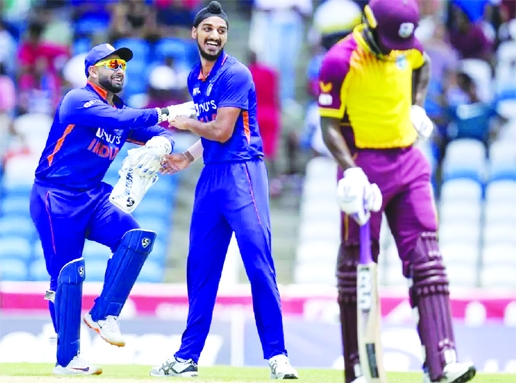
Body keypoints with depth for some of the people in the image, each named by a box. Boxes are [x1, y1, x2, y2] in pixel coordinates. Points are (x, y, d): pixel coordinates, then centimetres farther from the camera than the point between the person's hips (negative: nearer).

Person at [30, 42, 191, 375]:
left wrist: (160, 143, -20)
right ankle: (67, 360, -1)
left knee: (136, 238, -13)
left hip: (93, 198, 7)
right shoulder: (78, 100, -13)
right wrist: (163, 114, -39)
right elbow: (118, 119, -31)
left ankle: (104, 315, -3)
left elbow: (161, 134, 5)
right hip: (56, 199, -7)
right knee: (68, 274, -7)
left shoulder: (122, 110, 11)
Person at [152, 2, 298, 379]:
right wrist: (187, 157, 15)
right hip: (211, 176, 8)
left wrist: (185, 123, 0)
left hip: (242, 172, -8)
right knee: (200, 266, 9)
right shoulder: (196, 78, 15)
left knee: (258, 261, -12)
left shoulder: (235, 75, -10)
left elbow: (222, 131, -15)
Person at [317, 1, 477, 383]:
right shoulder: (341, 61, -15)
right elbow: (330, 124, -13)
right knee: (356, 264, 0)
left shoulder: (408, 46, 2)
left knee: (427, 257, -4)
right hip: (364, 164, -5)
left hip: (409, 161, 5)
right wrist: (350, 171, -25)